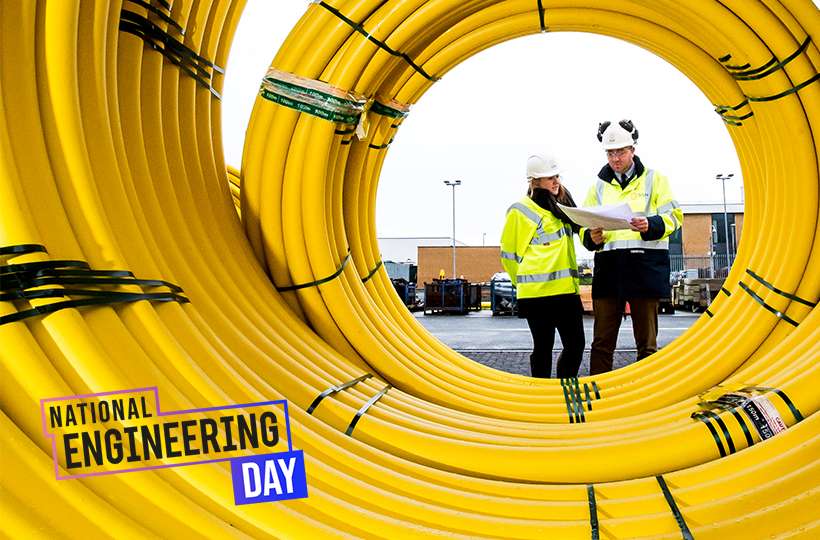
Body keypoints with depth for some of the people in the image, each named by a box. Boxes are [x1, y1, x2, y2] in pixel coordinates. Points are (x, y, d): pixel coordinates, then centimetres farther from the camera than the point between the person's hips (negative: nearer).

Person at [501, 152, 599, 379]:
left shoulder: (562, 204, 16)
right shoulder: (521, 211, -5)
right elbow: (509, 253, 2)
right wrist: (525, 283, 10)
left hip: (567, 289, 7)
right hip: (538, 292, -6)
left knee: (576, 344, 5)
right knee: (543, 347, 1)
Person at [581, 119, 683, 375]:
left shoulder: (654, 179, 11)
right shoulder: (598, 187, 18)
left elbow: (673, 217, 3)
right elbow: (584, 227, 16)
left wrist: (650, 225, -17)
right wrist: (592, 238, -8)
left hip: (646, 266, -2)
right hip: (608, 266, 2)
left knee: (646, 342, 2)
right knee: (602, 340, 0)